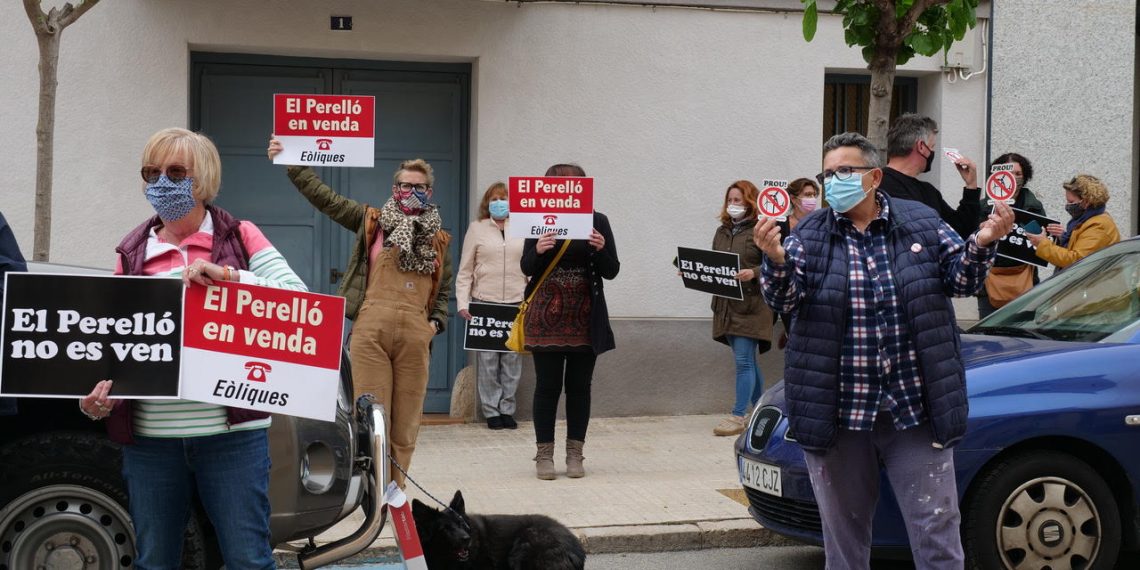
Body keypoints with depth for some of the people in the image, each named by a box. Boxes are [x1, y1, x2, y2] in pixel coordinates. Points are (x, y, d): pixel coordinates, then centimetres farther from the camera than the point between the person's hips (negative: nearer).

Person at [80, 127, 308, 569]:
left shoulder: (240, 236, 4)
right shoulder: (132, 252, 12)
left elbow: (299, 297, -7)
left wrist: (227, 276, -19)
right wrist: (103, 391, -6)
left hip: (230, 430, -3)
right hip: (148, 436, 3)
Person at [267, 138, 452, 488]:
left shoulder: (438, 239, 17)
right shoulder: (371, 220, 11)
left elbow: (443, 291, 24)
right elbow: (323, 196, 9)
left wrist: (437, 322, 7)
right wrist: (290, 162, 2)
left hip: (415, 334, 2)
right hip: (371, 328, -2)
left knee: (406, 421, 3)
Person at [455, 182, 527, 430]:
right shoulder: (477, 229, 7)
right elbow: (465, 270, 6)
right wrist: (462, 302, -3)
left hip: (516, 303, 1)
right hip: (484, 302, -1)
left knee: (513, 360, 2)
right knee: (487, 359, -1)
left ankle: (507, 409, 12)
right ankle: (491, 410, 7)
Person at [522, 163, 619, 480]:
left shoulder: (597, 221, 3)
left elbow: (611, 271, 2)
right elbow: (526, 268, 2)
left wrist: (601, 249, -18)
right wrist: (538, 251, -18)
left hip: (585, 320, 1)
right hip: (547, 318, -1)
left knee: (579, 386, 6)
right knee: (547, 386, 3)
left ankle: (575, 453, 14)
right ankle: (544, 453, 10)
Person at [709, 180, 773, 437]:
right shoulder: (722, 231, 15)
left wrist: (754, 273, -25)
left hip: (751, 305, -7)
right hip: (726, 305, 7)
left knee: (744, 360, -8)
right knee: (747, 361, 14)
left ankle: (738, 416, -6)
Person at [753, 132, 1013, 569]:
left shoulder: (921, 223, 4)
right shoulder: (810, 236, 2)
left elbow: (960, 281, 6)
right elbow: (783, 299, -8)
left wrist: (981, 245, -13)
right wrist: (776, 260, -28)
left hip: (915, 407, 0)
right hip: (836, 414, 0)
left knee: (936, 530, 4)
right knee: (844, 532, 13)